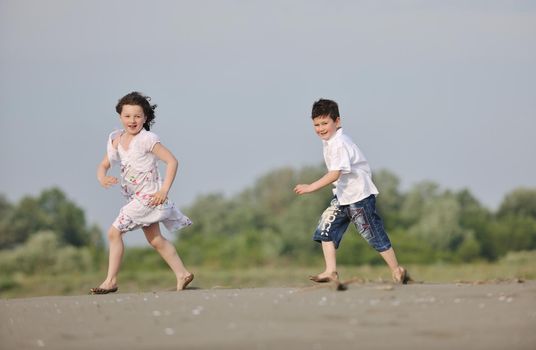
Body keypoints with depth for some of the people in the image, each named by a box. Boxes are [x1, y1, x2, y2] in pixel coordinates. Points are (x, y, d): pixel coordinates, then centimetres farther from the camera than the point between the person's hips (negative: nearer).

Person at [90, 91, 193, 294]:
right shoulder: (116, 140, 5)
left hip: (148, 195, -8)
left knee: (114, 232, -10)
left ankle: (111, 280, -3)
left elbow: (172, 161, -16)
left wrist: (164, 190, -21)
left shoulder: (147, 140, -15)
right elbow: (103, 166, 12)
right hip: (135, 197, 8)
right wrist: (102, 179, -12)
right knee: (155, 240, 14)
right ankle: (182, 274, 23)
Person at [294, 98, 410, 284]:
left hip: (359, 194, -9)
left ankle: (396, 270, 14)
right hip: (342, 195, 9)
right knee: (325, 228, -2)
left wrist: (311, 187, -37)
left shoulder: (339, 144, -24)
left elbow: (335, 174, -33)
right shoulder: (329, 141, 7)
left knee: (373, 233, 0)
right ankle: (331, 271, -3)